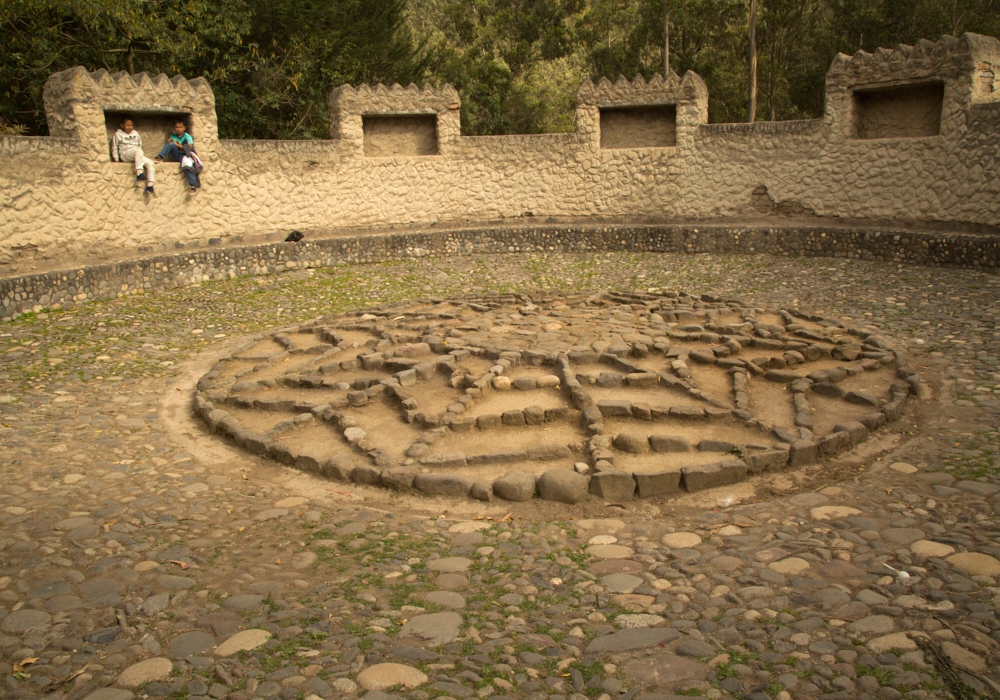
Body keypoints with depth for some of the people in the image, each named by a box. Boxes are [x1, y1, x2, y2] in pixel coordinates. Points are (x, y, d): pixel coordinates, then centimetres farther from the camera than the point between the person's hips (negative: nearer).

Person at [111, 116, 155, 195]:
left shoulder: (135, 133, 19)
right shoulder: (118, 134, 8)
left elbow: (140, 145, 26)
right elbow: (114, 148, 9)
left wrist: (142, 154, 11)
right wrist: (116, 159, 0)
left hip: (137, 156, 5)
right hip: (124, 155, -5)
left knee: (150, 163, -23)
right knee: (138, 150, -37)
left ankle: (149, 186, -26)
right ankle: (139, 174, -48)